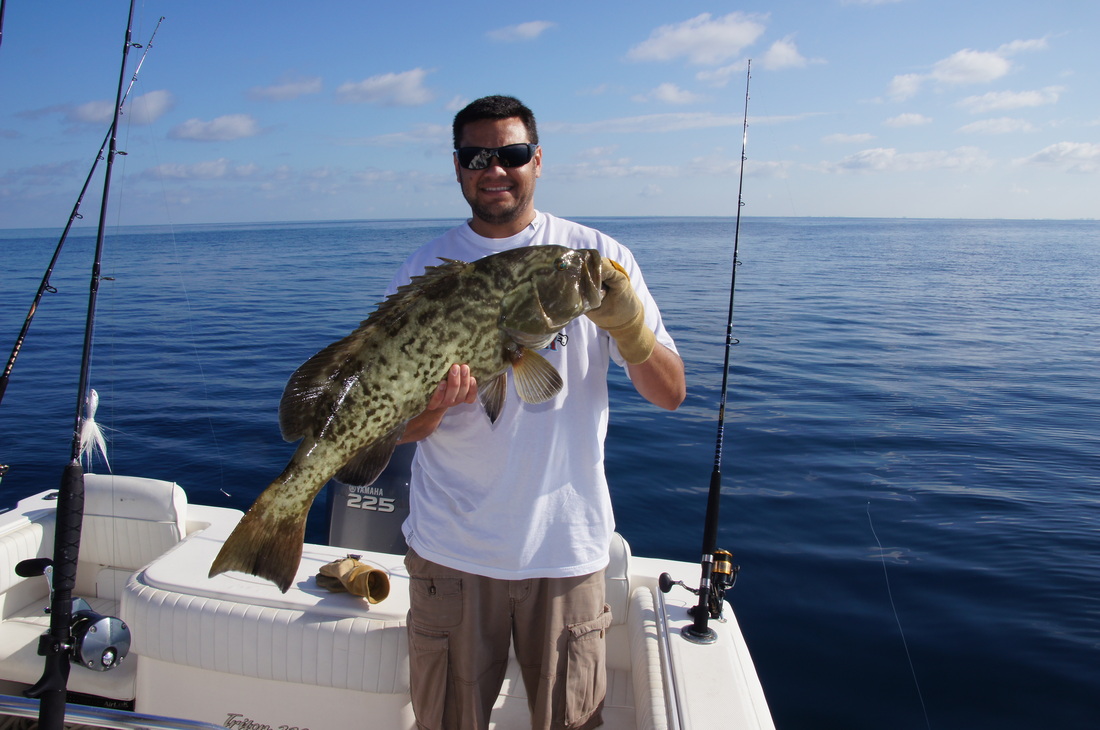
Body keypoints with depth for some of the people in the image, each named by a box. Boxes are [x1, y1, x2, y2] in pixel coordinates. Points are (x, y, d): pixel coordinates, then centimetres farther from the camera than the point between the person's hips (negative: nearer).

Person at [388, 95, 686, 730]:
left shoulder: (598, 259, -3)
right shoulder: (425, 273, -1)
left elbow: (671, 394, -5)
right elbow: (397, 425, -1)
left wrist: (627, 324, -24)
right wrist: (434, 404, -23)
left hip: (566, 546, 0)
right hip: (451, 549, 1)